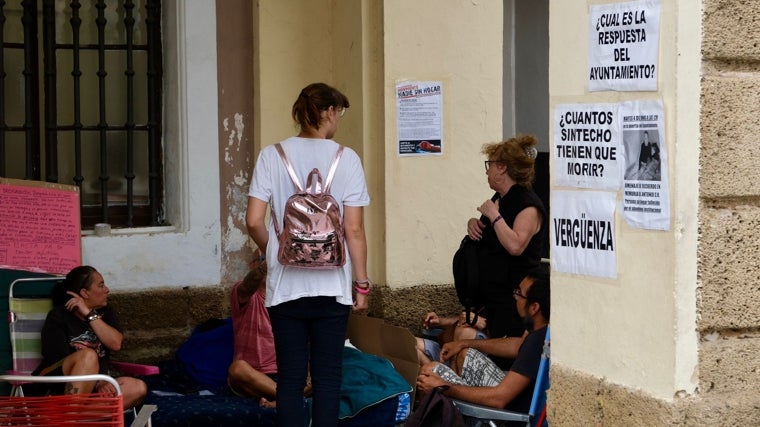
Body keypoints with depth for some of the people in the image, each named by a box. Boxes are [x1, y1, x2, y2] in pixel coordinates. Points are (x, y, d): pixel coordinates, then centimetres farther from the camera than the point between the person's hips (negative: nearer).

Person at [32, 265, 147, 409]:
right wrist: (96, 384, -18)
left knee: (138, 388, -22)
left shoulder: (104, 313, 14)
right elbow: (62, 363, -11)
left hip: (94, 389, 5)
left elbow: (116, 344, -4)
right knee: (88, 355, -34)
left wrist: (90, 315, -9)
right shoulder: (57, 317, -1)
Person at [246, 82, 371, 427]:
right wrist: (362, 284, 3)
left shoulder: (271, 156, 0)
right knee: (327, 377, 5)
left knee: (290, 378, 6)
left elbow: (254, 221, -5)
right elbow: (354, 230, -6)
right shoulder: (345, 158, -4)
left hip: (285, 285, 1)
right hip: (332, 286, -1)